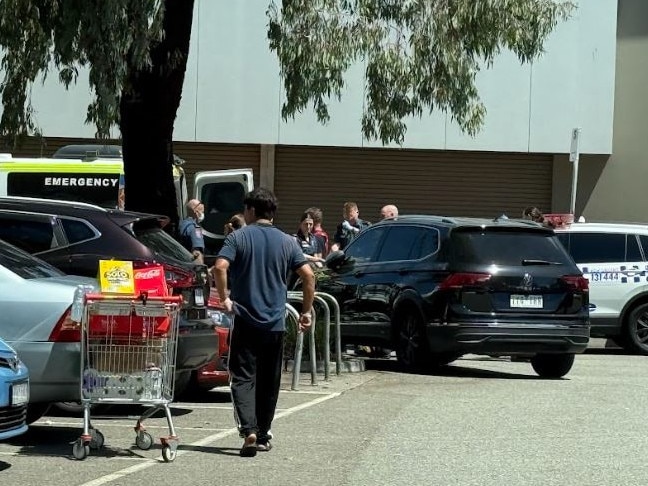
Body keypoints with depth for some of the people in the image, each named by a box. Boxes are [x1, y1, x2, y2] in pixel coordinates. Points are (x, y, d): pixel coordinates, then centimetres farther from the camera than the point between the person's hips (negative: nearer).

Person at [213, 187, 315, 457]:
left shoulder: (238, 238, -2)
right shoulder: (287, 242, 6)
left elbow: (220, 267, -18)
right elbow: (308, 275, -2)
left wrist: (224, 298, -6)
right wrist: (306, 311, 7)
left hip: (245, 320, -3)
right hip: (275, 323, 3)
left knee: (243, 378, -3)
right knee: (268, 382, 13)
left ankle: (249, 430, -23)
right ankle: (262, 437, 20)